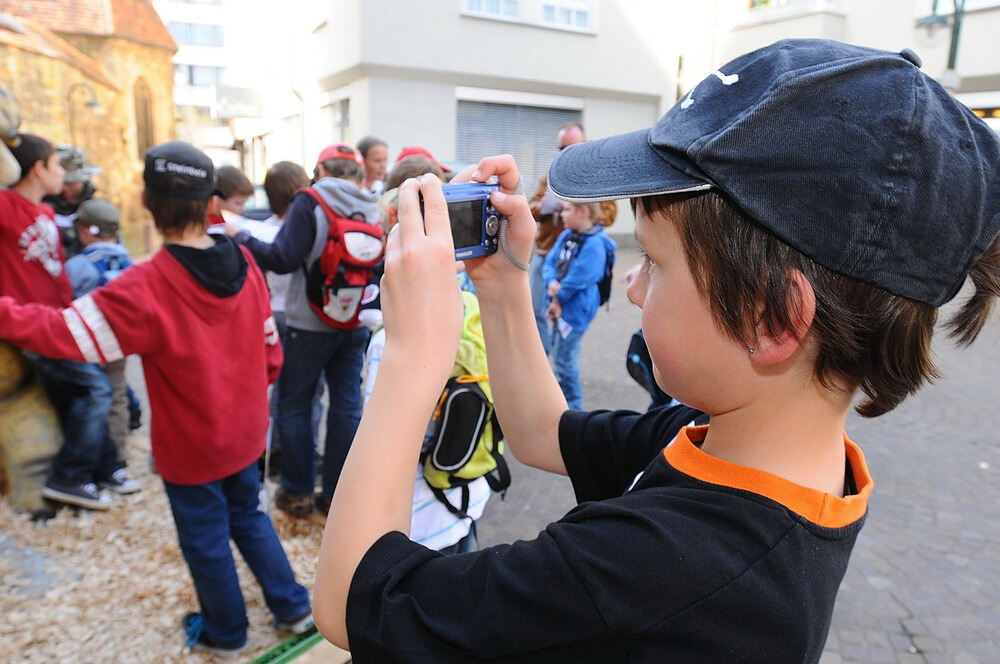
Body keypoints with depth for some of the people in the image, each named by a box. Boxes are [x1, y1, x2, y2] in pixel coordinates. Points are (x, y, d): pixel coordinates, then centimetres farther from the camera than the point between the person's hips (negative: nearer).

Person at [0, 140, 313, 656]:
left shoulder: (144, 288, -26)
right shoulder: (244, 263, -10)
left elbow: (68, 332, -21)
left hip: (191, 446, -5)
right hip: (245, 431, 5)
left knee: (206, 540, 18)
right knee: (248, 517, 26)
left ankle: (225, 632, 40)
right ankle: (293, 608, 36)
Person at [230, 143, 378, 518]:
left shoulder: (309, 203, -11)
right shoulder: (373, 210, 2)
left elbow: (283, 259, -17)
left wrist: (241, 238, -4)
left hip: (311, 324, -4)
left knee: (293, 405, 11)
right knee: (346, 406, 10)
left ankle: (298, 493, 20)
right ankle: (338, 494, 20)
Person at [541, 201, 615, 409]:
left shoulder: (594, 244, -21)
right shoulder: (566, 236, 5)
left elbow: (577, 279, -23)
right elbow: (550, 262, 6)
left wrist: (557, 297, -12)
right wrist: (551, 283, -13)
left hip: (576, 310, -9)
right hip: (561, 306, 9)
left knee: (564, 359, -1)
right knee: (560, 355, 21)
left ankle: (572, 406, 15)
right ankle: (565, 398, 39)